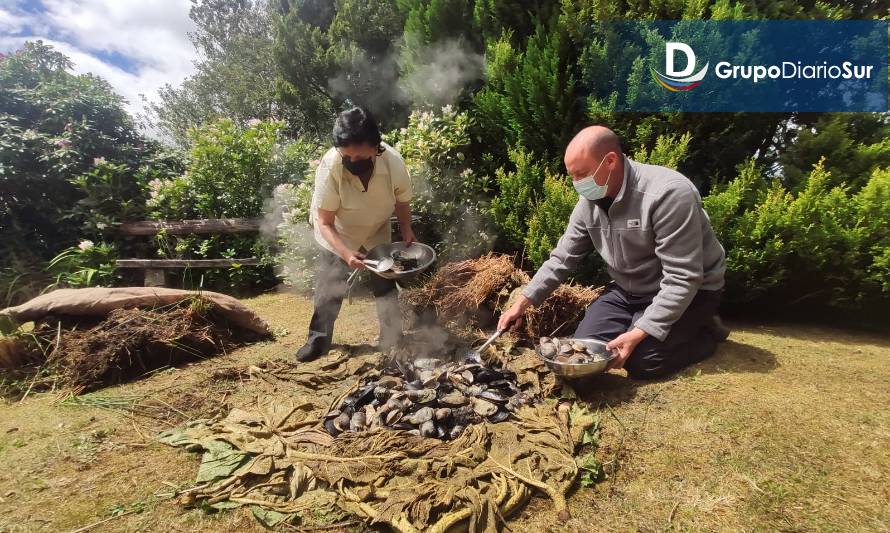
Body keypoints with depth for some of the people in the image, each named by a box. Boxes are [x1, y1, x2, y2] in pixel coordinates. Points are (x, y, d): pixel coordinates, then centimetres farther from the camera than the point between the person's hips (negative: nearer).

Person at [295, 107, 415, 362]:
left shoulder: (394, 163, -30)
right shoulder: (329, 166, -36)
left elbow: (402, 201, -9)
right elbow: (324, 222, -28)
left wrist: (406, 230, -19)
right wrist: (346, 253, -40)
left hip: (377, 232, 2)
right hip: (337, 235, -1)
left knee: (385, 285, 7)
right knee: (329, 288, 0)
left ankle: (392, 340, 24)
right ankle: (318, 338, 21)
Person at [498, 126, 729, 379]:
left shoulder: (668, 194, -30)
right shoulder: (589, 201, -8)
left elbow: (682, 279, -29)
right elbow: (562, 259, -2)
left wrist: (639, 333, -33)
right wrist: (522, 302, -9)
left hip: (687, 291, -5)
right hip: (629, 290, 6)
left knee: (640, 361, -20)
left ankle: (707, 332, 6)